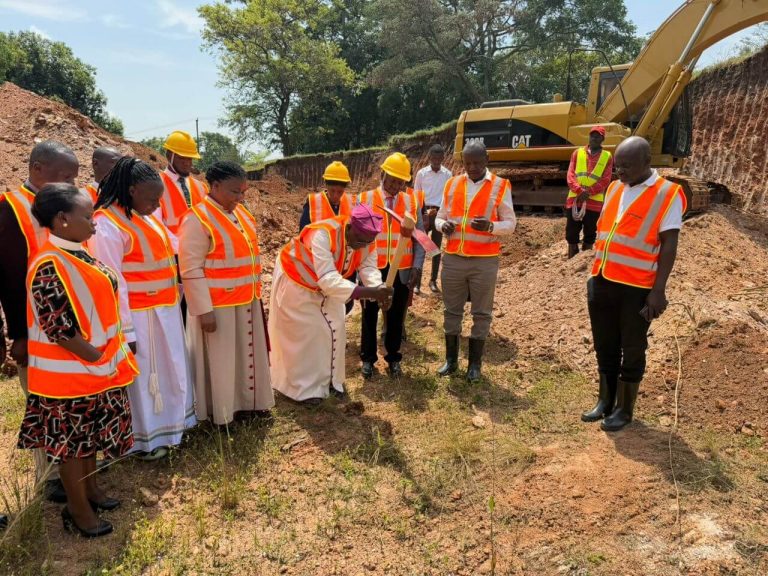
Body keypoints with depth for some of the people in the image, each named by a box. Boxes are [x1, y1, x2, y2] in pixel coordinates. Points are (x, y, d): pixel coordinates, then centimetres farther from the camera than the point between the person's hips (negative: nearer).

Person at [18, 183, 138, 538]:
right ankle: (78, 509, 25)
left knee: (89, 435, 22)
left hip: (95, 368, 9)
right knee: (71, 441, 9)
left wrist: (111, 354, 11)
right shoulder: (50, 266, -24)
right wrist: (96, 358, -16)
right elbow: (58, 328, -25)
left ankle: (90, 489, 41)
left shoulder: (78, 255, 5)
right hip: (70, 372, -9)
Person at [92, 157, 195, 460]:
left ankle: (170, 423, 38)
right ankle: (146, 438, 26)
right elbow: (112, 282, -20)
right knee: (145, 376, 7)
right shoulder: (108, 224, -18)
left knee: (170, 370, 19)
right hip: (139, 316, -8)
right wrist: (125, 330, -19)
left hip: (166, 311, 8)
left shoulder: (147, 216, 6)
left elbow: (172, 246, 23)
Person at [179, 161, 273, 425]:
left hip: (247, 301, 7)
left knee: (248, 353, 17)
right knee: (222, 358, 6)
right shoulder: (198, 219, -15)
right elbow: (191, 269, -17)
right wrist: (204, 310, -19)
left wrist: (256, 293, 16)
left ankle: (247, 401, 34)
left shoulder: (241, 213, 8)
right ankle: (225, 412, 22)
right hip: (218, 305, -7)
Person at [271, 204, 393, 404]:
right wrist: (368, 292, -55)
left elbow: (369, 269, -29)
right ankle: (303, 387, 14)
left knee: (334, 330, 8)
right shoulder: (323, 234, -41)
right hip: (296, 283, -6)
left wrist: (379, 291, -51)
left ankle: (329, 380, 25)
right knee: (303, 333, 0)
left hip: (327, 286, 6)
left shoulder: (367, 241, -19)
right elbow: (329, 279, -48)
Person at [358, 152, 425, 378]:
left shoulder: (412, 201, 2)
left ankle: (393, 358, 29)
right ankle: (368, 358, 29)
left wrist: (417, 267, -4)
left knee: (396, 315, 11)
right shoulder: (365, 199, -2)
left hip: (402, 271, 1)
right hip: (373, 269, -1)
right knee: (370, 314, 12)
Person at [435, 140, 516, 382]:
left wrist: (490, 226, -23)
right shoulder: (452, 184, 8)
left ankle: (475, 363, 19)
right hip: (453, 258, 3)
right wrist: (443, 225, -10)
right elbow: (440, 216, 14)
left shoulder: (500, 186, -2)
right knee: (451, 310, 11)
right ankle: (451, 359, 26)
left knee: (481, 313, 6)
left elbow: (510, 223, -3)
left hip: (484, 261, -3)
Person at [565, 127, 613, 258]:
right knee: (571, 233, 3)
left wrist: (588, 192, -17)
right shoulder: (577, 153, 9)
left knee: (590, 234, 6)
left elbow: (605, 180, -4)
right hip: (574, 200, 1)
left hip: (594, 202, -1)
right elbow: (570, 175, -1)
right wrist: (579, 190, -18)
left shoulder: (607, 156, 5)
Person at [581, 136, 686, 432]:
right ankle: (605, 401, 31)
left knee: (631, 350, 9)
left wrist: (658, 290, -15)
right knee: (605, 346, 16)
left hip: (637, 289, -6)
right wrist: (595, 275, 14)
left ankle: (624, 409, 23)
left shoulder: (668, 194, -9)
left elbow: (669, 245, -11)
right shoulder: (614, 188, 9)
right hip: (602, 283, 6)